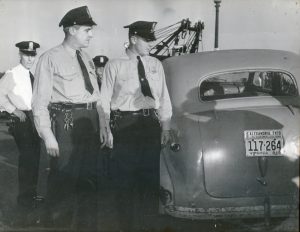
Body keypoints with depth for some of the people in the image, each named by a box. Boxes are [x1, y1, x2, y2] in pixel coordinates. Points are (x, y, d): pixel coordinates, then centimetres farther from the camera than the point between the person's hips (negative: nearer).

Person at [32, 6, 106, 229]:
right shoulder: (50, 58, -6)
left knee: (89, 178, 15)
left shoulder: (87, 59, 15)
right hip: (66, 120, -7)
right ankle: (59, 223, 16)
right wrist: (48, 135, -15)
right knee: (63, 179, -1)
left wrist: (102, 126, 12)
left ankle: (87, 223, 30)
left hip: (91, 121, 7)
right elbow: (40, 101, -9)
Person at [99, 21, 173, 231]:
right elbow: (105, 98, -4)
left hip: (150, 123, 4)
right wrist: (106, 129, -9)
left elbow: (164, 96, 10)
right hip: (124, 125, -4)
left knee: (151, 176, 11)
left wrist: (166, 127, 5)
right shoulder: (115, 65, -3)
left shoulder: (155, 64, 9)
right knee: (126, 178, 4)